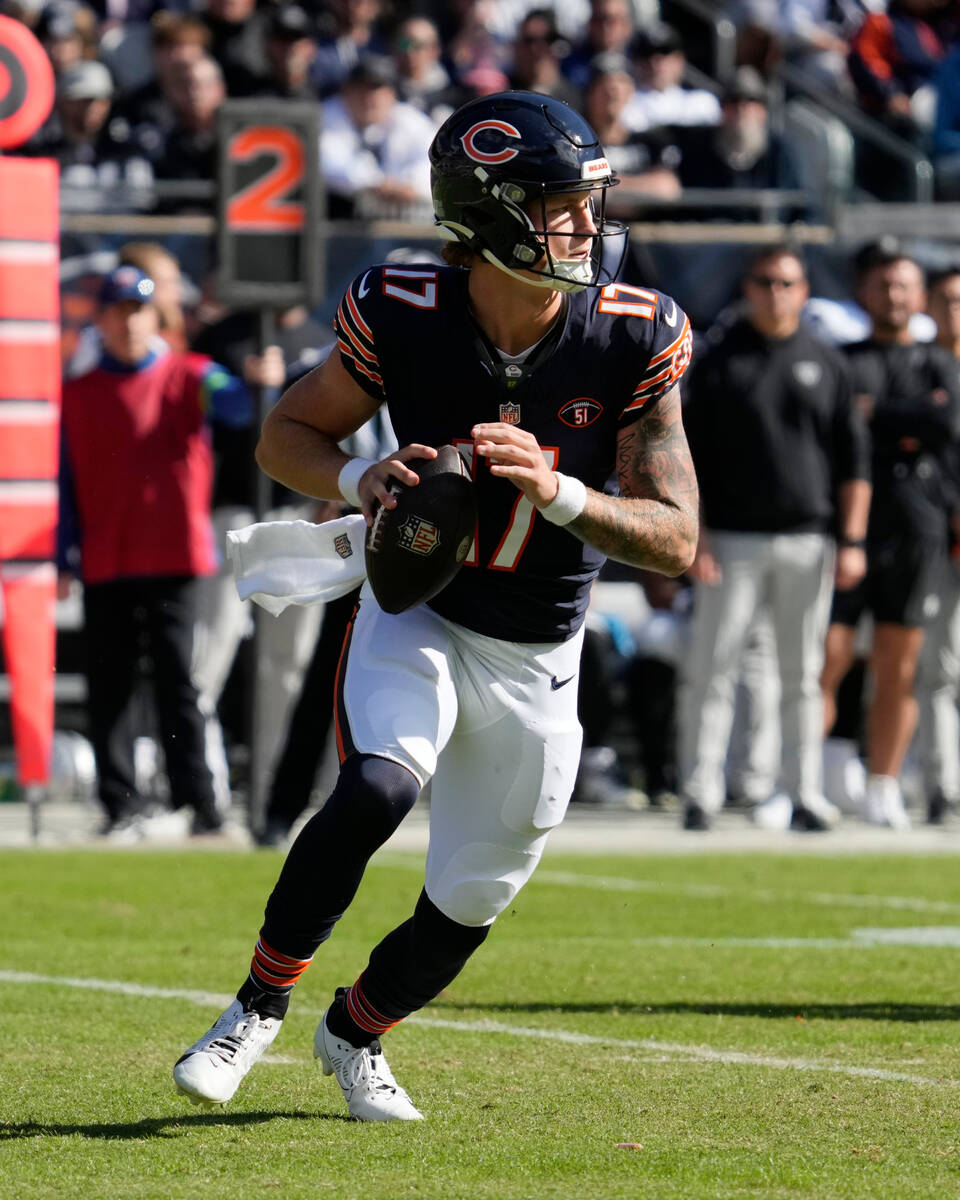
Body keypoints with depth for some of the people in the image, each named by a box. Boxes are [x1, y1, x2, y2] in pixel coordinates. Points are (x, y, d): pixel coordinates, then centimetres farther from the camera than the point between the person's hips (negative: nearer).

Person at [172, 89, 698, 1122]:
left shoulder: (632, 339, -18)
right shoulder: (404, 316, -18)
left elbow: (675, 541, -17)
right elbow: (287, 434, -2)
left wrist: (557, 491, -34)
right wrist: (358, 481, -24)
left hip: (536, 660, 2)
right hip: (417, 615, -2)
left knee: (469, 903, 10)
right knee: (378, 788, -31)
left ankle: (354, 1035, 42)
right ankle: (258, 1007, -8)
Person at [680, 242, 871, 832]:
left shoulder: (827, 364, 10)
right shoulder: (719, 362, 4)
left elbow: (853, 460, 9)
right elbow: (689, 457, 2)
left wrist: (853, 541, 1)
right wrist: (694, 535, -7)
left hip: (807, 541, 2)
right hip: (732, 541, -1)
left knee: (803, 675, 4)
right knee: (712, 670, -5)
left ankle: (805, 793, 9)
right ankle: (701, 794, -2)